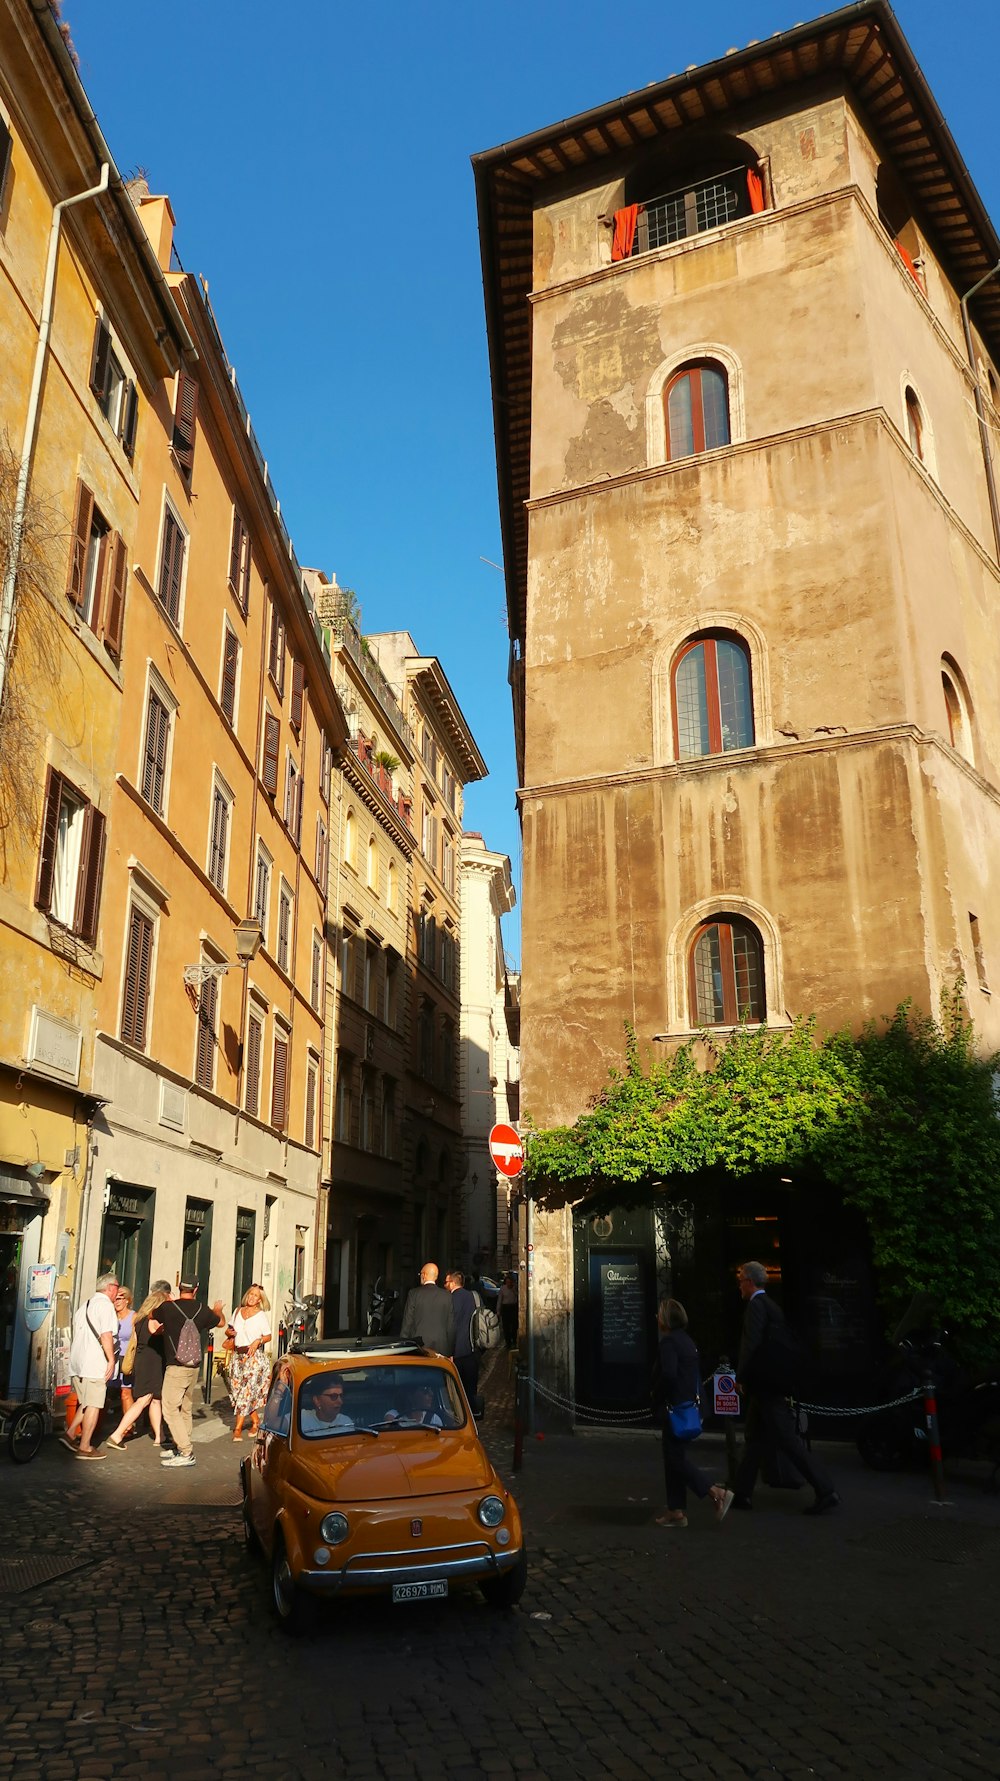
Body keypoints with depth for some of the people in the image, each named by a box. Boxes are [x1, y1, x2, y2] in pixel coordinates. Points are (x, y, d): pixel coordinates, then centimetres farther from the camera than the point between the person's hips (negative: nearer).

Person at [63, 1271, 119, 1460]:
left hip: (77, 1361, 9)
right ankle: (85, 1447, 0)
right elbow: (106, 1335, -18)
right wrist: (111, 1359, -12)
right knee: (94, 1405, -2)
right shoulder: (106, 1304, -10)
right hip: (94, 1362, -9)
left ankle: (70, 1434, 13)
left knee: (86, 1402, 19)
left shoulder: (85, 1305, 19)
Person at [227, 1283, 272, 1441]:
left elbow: (268, 1336, 0)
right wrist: (229, 1332, -1)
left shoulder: (262, 1315, -1)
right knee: (237, 1389, 4)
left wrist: (258, 1341, -17)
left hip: (254, 1356, -5)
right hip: (237, 1355, 5)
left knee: (247, 1391, -9)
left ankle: (238, 1428, -3)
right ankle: (255, 1421, 21)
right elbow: (230, 1330, 20)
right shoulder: (237, 1312, 12)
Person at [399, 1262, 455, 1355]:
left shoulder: (414, 1293, -3)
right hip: (441, 1347, 2)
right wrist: (450, 1352, 13)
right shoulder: (447, 1295, 4)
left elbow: (407, 1322, -1)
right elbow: (451, 1325, 6)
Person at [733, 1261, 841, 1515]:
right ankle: (742, 1494, 21)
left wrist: (740, 1377, -12)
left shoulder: (756, 1305, -15)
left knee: (788, 1441, -6)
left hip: (764, 1388, -10)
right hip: (767, 1387, 10)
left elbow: (750, 1344, -22)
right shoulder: (771, 1306, 14)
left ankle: (826, 1492, -3)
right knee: (754, 1442, 15)